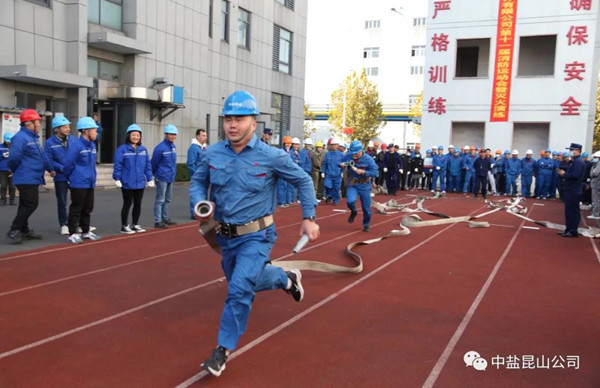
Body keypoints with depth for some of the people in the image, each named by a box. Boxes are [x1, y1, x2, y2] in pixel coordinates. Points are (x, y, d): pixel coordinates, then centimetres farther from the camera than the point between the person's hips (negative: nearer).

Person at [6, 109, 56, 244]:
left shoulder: (34, 137, 16)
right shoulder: (20, 137, -16)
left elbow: (41, 155, 23)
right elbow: (13, 158, -21)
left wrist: (50, 168, 20)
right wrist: (18, 171, -6)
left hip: (32, 179, 10)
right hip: (26, 179, -10)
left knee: (26, 205, 15)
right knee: (31, 204, -11)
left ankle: (24, 231, 25)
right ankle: (14, 231, -4)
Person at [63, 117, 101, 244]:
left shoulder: (92, 145, 10)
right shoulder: (76, 146, -15)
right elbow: (68, 164, -13)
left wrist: (92, 177, 14)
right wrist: (70, 178, -2)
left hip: (90, 183, 8)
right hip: (78, 184, -8)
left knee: (88, 209, 15)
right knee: (76, 209, 0)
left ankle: (86, 231, 26)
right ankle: (72, 234, 8)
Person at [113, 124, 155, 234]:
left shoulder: (143, 150, 6)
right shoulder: (122, 149, -9)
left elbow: (148, 165, 8)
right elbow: (117, 165, -11)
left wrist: (149, 178, 7)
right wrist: (117, 179, -14)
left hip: (140, 183, 5)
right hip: (127, 183, -5)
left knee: (138, 204, 12)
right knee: (127, 204, 5)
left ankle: (135, 225, 27)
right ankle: (124, 226, 17)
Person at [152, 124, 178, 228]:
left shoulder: (173, 146, 7)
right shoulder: (160, 148, -15)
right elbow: (154, 163, -7)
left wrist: (173, 173, 16)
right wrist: (154, 176, 2)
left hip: (170, 177, 7)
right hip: (162, 178, -7)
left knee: (167, 199, 15)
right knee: (160, 200, -3)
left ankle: (165, 218, 26)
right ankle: (157, 221, 2)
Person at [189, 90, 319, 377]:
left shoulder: (272, 156, -15)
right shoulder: (213, 153, -6)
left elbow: (303, 181, -2)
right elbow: (198, 182, 10)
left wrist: (309, 218, -5)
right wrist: (200, 204, -12)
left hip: (256, 236, -5)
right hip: (225, 236, 5)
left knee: (239, 289, -19)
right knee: (246, 282, 23)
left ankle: (224, 349, 1)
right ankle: (287, 278, 51)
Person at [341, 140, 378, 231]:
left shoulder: (368, 159, -17)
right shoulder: (348, 156, -10)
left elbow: (376, 173, -18)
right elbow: (340, 163, 7)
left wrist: (363, 172, -29)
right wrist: (342, 164, -17)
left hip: (364, 185, -1)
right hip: (352, 184, 1)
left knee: (366, 208, 7)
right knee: (350, 201, -26)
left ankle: (366, 225, 33)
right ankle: (353, 212, 11)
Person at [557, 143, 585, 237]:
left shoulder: (578, 161, -15)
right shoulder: (574, 161, 16)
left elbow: (575, 175, -25)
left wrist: (564, 174, -13)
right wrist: (563, 173, 4)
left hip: (573, 191, -10)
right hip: (571, 190, 10)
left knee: (573, 211, -5)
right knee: (569, 210, 13)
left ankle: (573, 231, 0)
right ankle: (569, 229, 19)